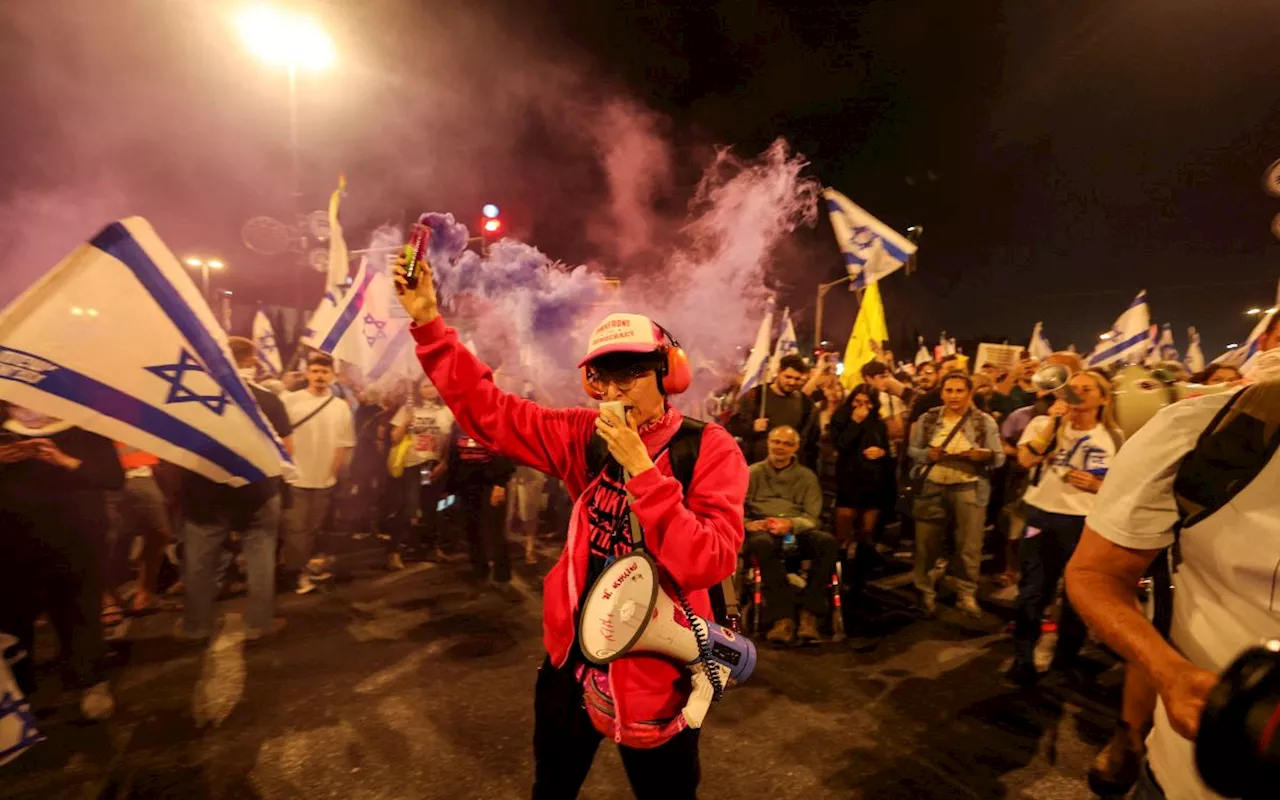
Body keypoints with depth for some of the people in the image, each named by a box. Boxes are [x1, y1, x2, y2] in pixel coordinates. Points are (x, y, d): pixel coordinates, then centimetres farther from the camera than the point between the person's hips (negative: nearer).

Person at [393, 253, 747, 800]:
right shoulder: (586, 437, -5)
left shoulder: (710, 449, -17)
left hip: (656, 665, -3)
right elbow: (487, 411, -5)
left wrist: (640, 467, -30)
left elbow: (709, 564, -26)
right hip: (574, 653, 4)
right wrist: (428, 323, -12)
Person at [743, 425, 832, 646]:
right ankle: (783, 616, -36)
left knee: (828, 541, -30)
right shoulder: (752, 473, 18)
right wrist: (746, 523, -15)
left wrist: (790, 524, -13)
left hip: (797, 530, 2)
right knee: (762, 544, -39)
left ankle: (809, 613, -26)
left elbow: (812, 516, 9)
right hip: (763, 530, -2)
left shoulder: (806, 476, 21)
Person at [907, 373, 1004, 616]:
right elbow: (912, 450, 7)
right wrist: (927, 454, -14)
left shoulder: (984, 421, 0)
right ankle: (926, 592, 23)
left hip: (969, 489, -1)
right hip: (932, 487, 1)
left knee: (969, 545, 4)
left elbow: (999, 457, 1)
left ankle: (967, 594, 22)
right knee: (926, 544, 7)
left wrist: (982, 455, -21)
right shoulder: (928, 419, 3)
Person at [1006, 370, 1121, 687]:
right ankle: (1023, 659, 18)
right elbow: (1026, 460, -15)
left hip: (1087, 523, 1)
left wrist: (1096, 485, -13)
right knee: (1032, 592, 4)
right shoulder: (1044, 423, 3)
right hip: (1042, 516, -1)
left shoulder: (1114, 438, 4)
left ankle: (1064, 663, 32)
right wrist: (1053, 422, -17)